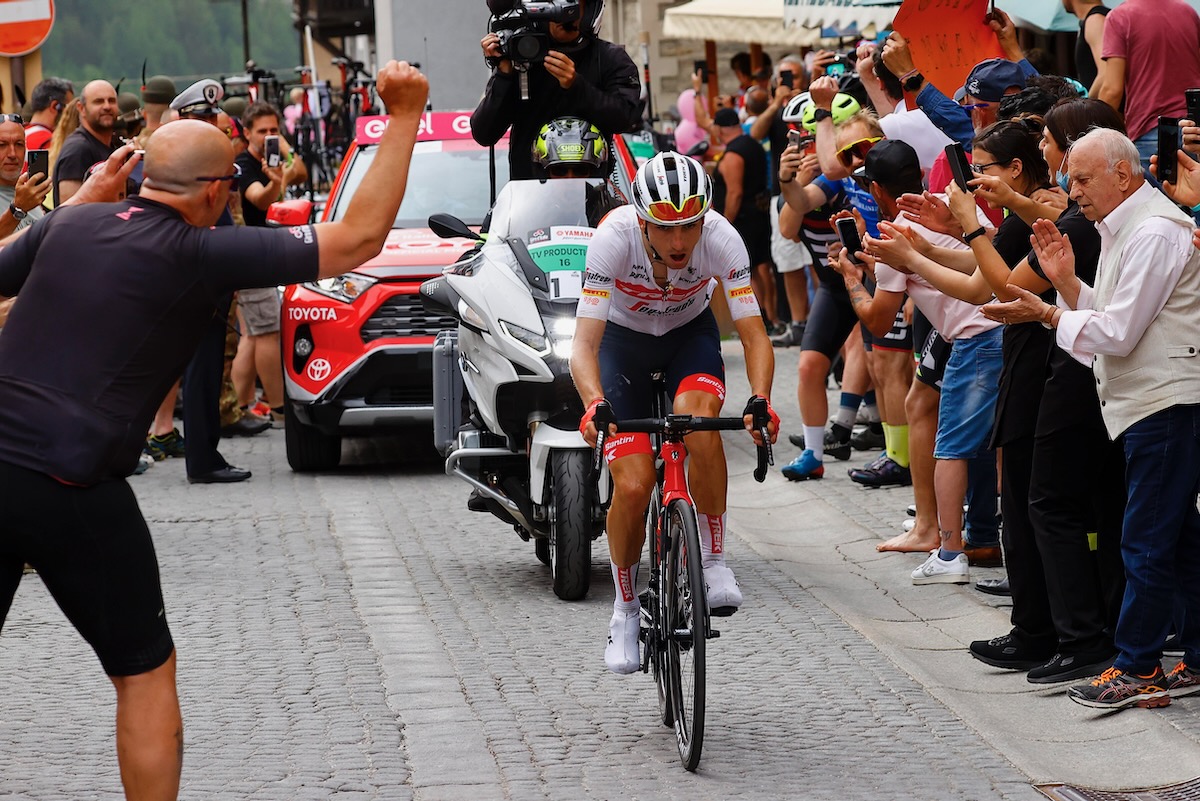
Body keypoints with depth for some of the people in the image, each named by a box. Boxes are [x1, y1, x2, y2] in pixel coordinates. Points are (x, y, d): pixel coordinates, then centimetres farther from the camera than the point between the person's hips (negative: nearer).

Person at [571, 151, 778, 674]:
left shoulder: (721, 239, -30)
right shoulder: (614, 237, -33)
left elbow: (754, 335, -28)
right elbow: (585, 342, -36)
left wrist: (761, 401, -46)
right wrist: (594, 404, -54)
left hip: (690, 333, 1)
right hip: (623, 337, -1)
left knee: (698, 416, -34)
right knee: (632, 486, -13)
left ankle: (714, 562, -17)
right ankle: (626, 609, 13)